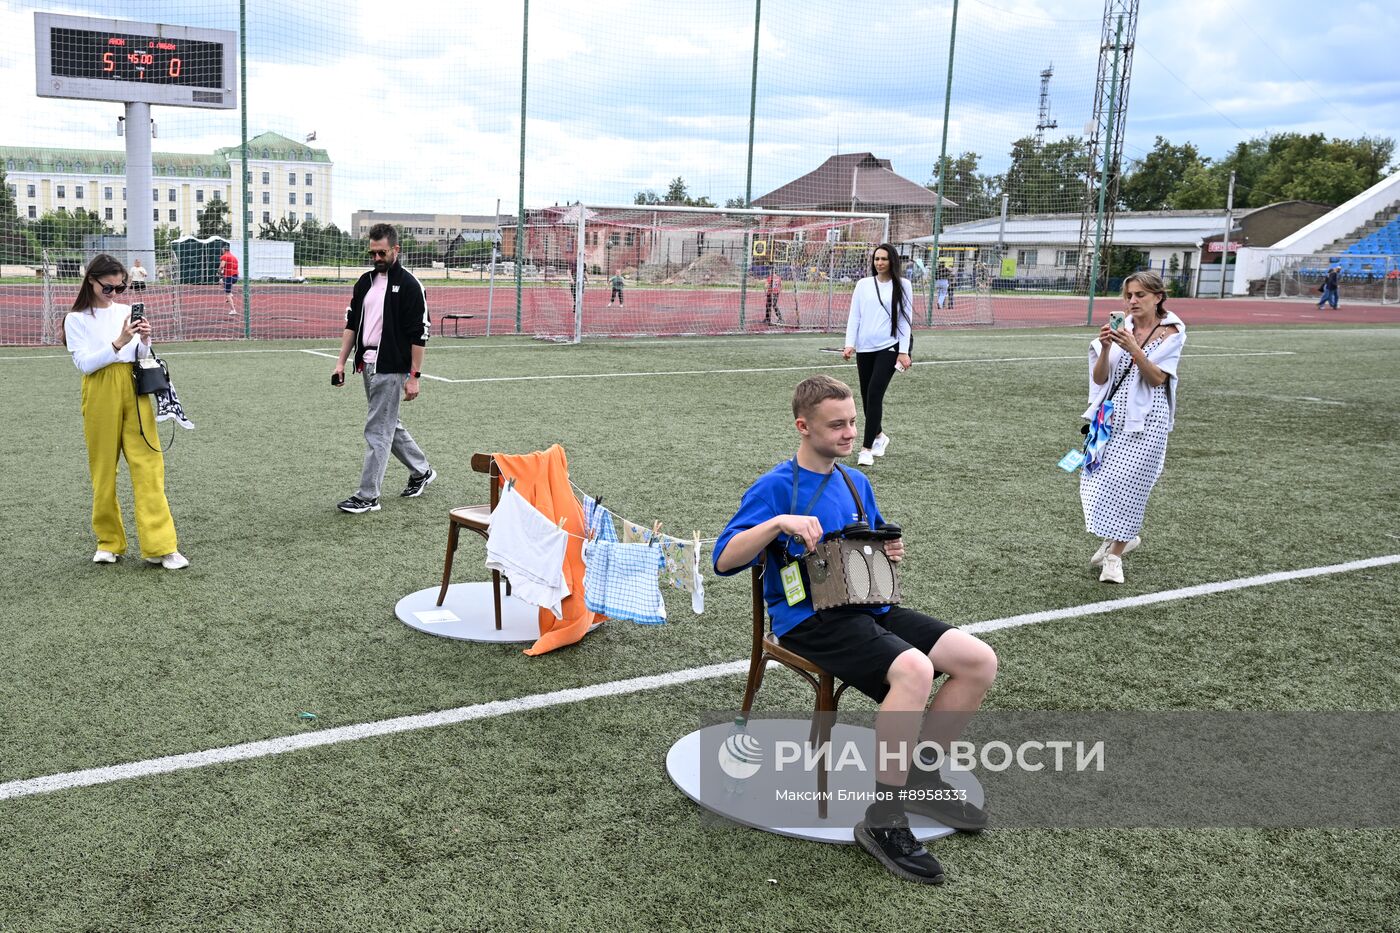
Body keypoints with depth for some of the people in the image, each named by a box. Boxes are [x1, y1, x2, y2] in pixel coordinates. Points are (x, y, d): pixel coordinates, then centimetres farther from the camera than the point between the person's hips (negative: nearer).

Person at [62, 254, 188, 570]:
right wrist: (118, 343, -20)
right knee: (103, 470, 4)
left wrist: (144, 340, -7)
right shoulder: (77, 319, 1)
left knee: (148, 465, -5)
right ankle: (109, 542, 20)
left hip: (133, 390, 2)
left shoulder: (126, 311, 10)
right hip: (100, 395, -2)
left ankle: (160, 546, -7)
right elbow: (84, 363, -8)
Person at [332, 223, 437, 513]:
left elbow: (419, 334, -12)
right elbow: (351, 324, 15)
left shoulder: (408, 285, -10)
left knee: (377, 430, -5)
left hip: (391, 368, -8)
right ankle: (422, 471, 35)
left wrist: (414, 376, -15)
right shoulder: (365, 281, 11)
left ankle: (368, 496, 0)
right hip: (368, 365, 8)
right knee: (390, 424, 18)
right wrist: (341, 362, 8)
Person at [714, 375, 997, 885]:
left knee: (979, 661, -8)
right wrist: (779, 523, -29)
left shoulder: (856, 483, 15)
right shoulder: (775, 488, -6)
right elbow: (724, 560, -15)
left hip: (867, 608, 8)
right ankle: (883, 819, -20)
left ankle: (919, 775, 9)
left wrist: (890, 552, 4)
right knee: (913, 670, -33)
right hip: (808, 618, -7)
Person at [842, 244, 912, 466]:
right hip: (864, 348, 4)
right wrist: (850, 344, -4)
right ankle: (879, 436, 35)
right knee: (866, 396, 10)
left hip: (889, 347, -4)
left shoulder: (902, 285, 1)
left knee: (874, 394, -14)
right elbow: (854, 316, 8)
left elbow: (906, 319, 0)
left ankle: (867, 448, -9)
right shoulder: (863, 284, 8)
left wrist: (904, 351, -6)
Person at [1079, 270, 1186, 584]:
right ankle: (1120, 537, 29)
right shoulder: (1122, 329, 4)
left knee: (1128, 482, -7)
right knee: (1097, 477, 4)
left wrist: (1133, 349, -27)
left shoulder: (1170, 332, -4)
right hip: (1113, 415, 4)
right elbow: (1099, 378, 0)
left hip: (1145, 420, -4)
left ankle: (1114, 556, 3)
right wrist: (1106, 348, -17)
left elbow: (1158, 379, -15)